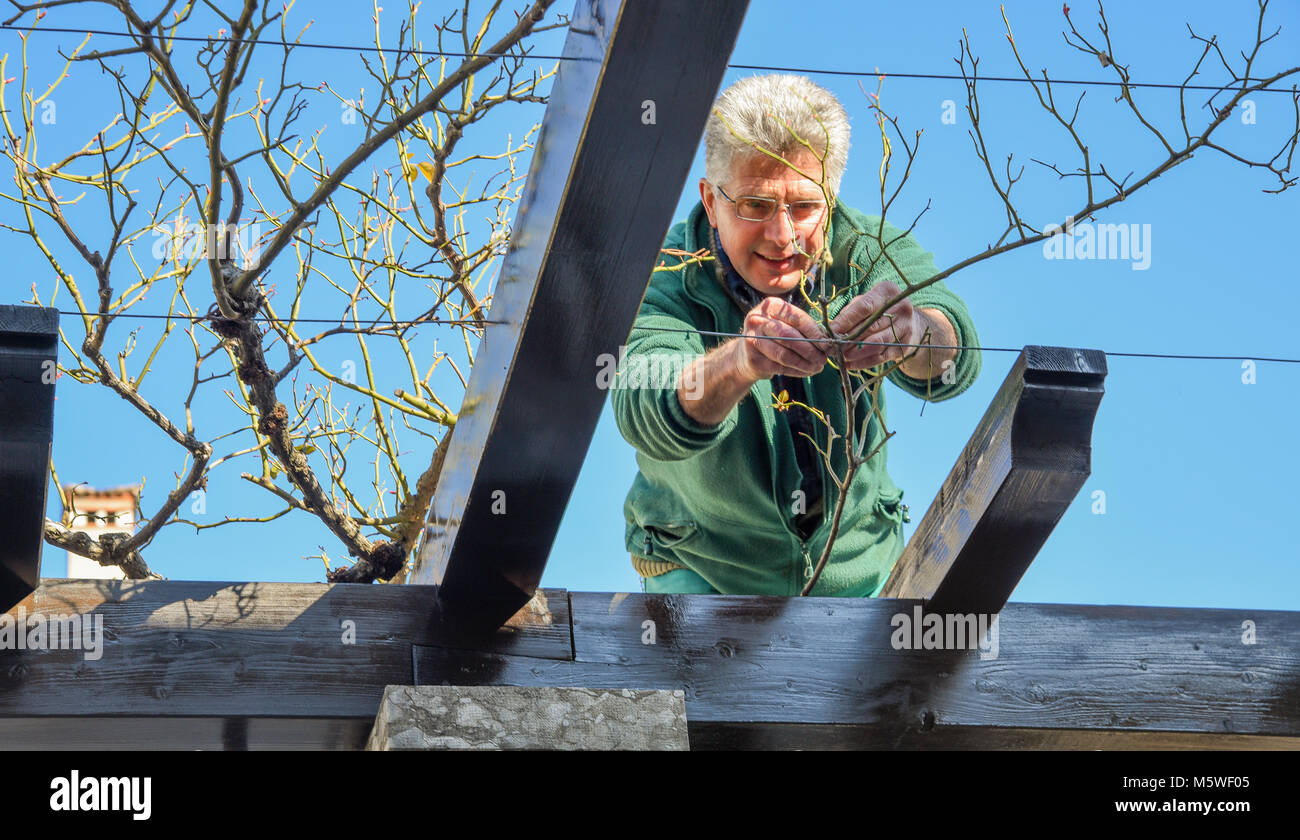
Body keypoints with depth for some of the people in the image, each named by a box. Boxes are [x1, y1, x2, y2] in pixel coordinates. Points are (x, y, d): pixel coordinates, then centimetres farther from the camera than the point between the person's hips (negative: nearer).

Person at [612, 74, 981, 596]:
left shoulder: (869, 252, -13)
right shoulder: (662, 278, -19)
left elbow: (951, 361, -33)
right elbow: (649, 418, -38)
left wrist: (911, 333, -57)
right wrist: (740, 362, -59)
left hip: (859, 564, 2)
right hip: (701, 570, -2)